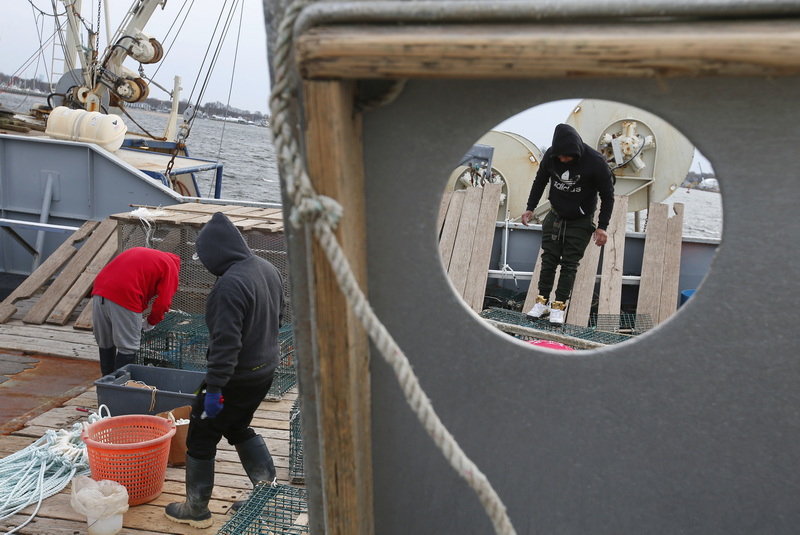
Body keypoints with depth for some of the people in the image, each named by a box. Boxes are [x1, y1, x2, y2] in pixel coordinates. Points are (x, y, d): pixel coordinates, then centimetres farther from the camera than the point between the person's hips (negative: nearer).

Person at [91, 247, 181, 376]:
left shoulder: (140, 253, 31)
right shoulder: (170, 266, 9)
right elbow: (163, 302, 0)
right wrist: (150, 322, 17)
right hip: (125, 297, -7)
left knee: (105, 343, 21)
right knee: (128, 348, 5)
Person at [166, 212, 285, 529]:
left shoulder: (230, 285, -26)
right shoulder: (268, 269, 2)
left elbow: (226, 342, -28)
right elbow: (278, 318, 14)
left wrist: (214, 388, -23)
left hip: (237, 377, -9)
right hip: (265, 370, 9)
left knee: (200, 439, 10)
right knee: (239, 428, 27)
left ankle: (196, 511, 24)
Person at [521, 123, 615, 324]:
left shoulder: (595, 162, -23)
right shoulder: (550, 155, -14)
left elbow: (607, 195, -11)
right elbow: (540, 181, 7)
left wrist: (602, 227, -14)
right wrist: (530, 208, 2)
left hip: (580, 222, -3)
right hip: (555, 217, 3)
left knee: (569, 264, -1)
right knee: (549, 260, 4)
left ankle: (559, 306, 4)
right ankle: (543, 302, 12)